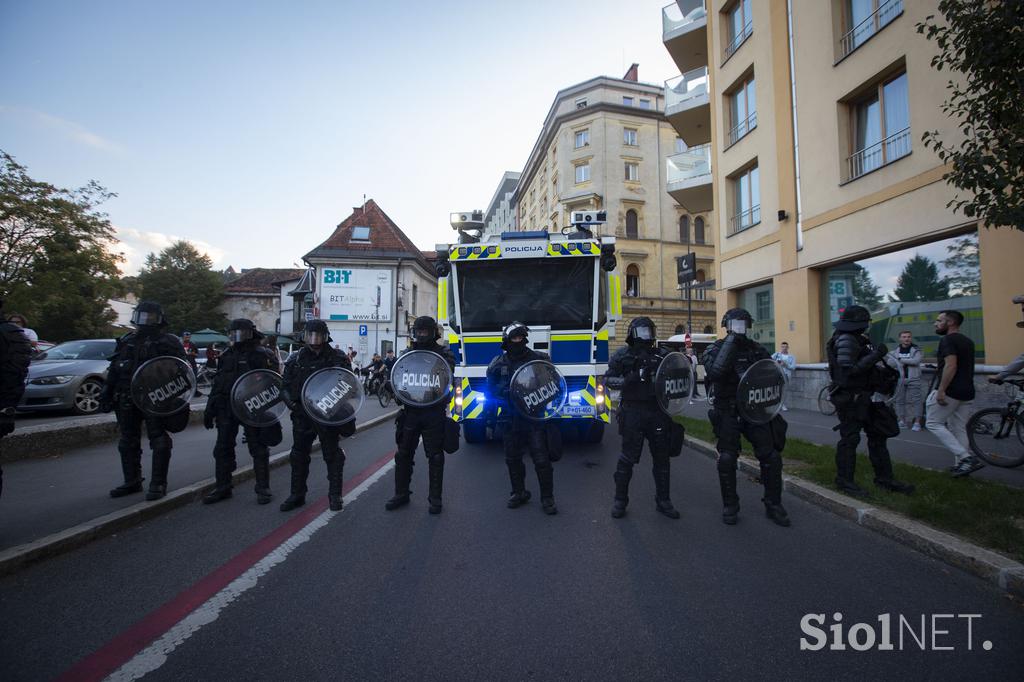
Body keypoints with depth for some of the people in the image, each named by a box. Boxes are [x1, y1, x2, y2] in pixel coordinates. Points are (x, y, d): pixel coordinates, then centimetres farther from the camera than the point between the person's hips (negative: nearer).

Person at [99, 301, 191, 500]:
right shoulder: (126, 341, 15)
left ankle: (158, 484, 4)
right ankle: (132, 482, 28)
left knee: (159, 441, -3)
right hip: (127, 401, 7)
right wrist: (106, 394, 13)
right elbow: (113, 370, 19)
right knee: (128, 442, 14)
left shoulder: (168, 342, -3)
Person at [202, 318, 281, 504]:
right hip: (227, 409, 7)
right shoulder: (227, 355, 14)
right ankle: (222, 487, 24)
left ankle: (263, 488, 11)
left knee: (258, 449, 2)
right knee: (222, 448, 11)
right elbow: (218, 383, 19)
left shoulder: (261, 354, -8)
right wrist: (210, 409, 14)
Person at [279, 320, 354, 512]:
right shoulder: (296, 360, 4)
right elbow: (285, 386, 9)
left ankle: (335, 495, 18)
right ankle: (297, 494, 27)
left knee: (333, 455, 6)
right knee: (299, 455, 13)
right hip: (302, 415, 3)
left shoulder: (338, 358, -5)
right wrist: (291, 402, -9)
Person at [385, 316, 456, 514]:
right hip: (411, 411, 3)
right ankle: (401, 494, 26)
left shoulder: (443, 353, 1)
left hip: (434, 414, -3)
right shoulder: (407, 353, 11)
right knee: (403, 454, 11)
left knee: (435, 457, 5)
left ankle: (435, 498, 17)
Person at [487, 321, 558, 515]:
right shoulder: (498, 364, 4)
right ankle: (519, 493, 32)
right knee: (512, 459, 13)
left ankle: (547, 498, 13)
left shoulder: (539, 359, 0)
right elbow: (491, 390, 11)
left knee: (542, 459, -2)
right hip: (510, 419, 2)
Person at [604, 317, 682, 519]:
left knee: (662, 457, 10)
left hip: (658, 411, 4)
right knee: (628, 457, -1)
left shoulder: (661, 355, 12)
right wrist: (626, 381, -20)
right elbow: (608, 379, -2)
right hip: (633, 412, -4)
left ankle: (663, 500, 24)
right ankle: (620, 500, 14)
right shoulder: (622, 355, 2)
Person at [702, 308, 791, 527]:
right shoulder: (716, 349, -4)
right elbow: (715, 373, -24)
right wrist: (730, 344, -22)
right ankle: (729, 507, 14)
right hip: (728, 412, -3)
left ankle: (773, 505, 17)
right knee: (727, 459, -2)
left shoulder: (756, 349, 6)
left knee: (771, 456, 0)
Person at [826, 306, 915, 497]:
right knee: (849, 438, -2)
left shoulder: (855, 340, 15)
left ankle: (884, 478, 24)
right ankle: (844, 480, 8)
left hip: (862, 398, 10)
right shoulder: (846, 340, -17)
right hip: (850, 397, -10)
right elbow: (850, 370, -26)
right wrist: (876, 354, -21)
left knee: (878, 436, 14)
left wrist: (884, 372, 11)